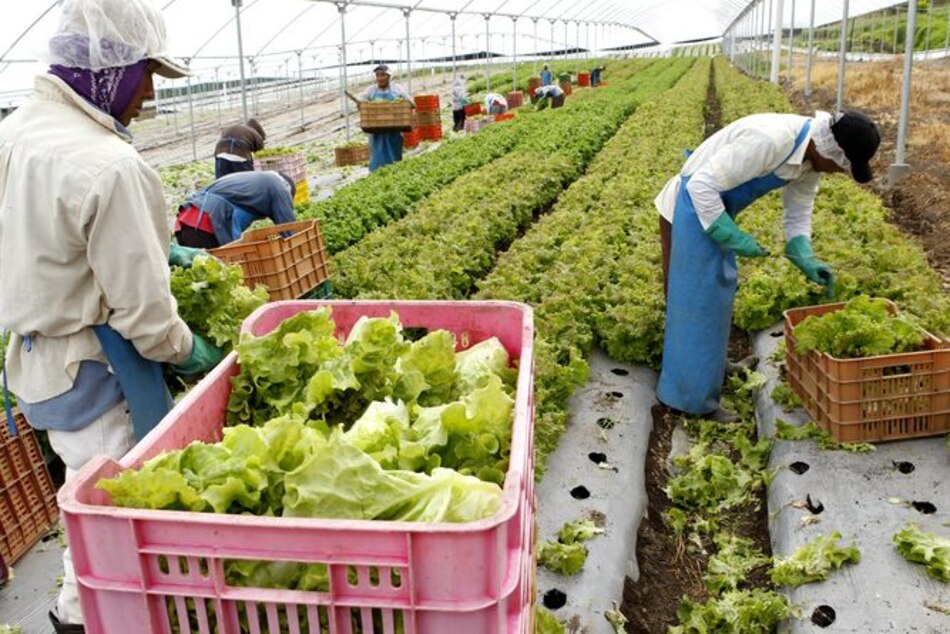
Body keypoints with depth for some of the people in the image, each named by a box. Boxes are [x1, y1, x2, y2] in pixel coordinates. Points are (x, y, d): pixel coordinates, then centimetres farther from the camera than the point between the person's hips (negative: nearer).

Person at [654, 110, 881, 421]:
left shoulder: (811, 155, -2)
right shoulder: (768, 140, -31)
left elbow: (798, 215, 9)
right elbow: (701, 185, -30)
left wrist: (806, 259, -6)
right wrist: (733, 237, -26)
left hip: (716, 208, 9)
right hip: (694, 207, -9)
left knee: (717, 289, 21)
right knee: (697, 299, -5)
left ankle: (710, 363, 40)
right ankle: (695, 398, 5)